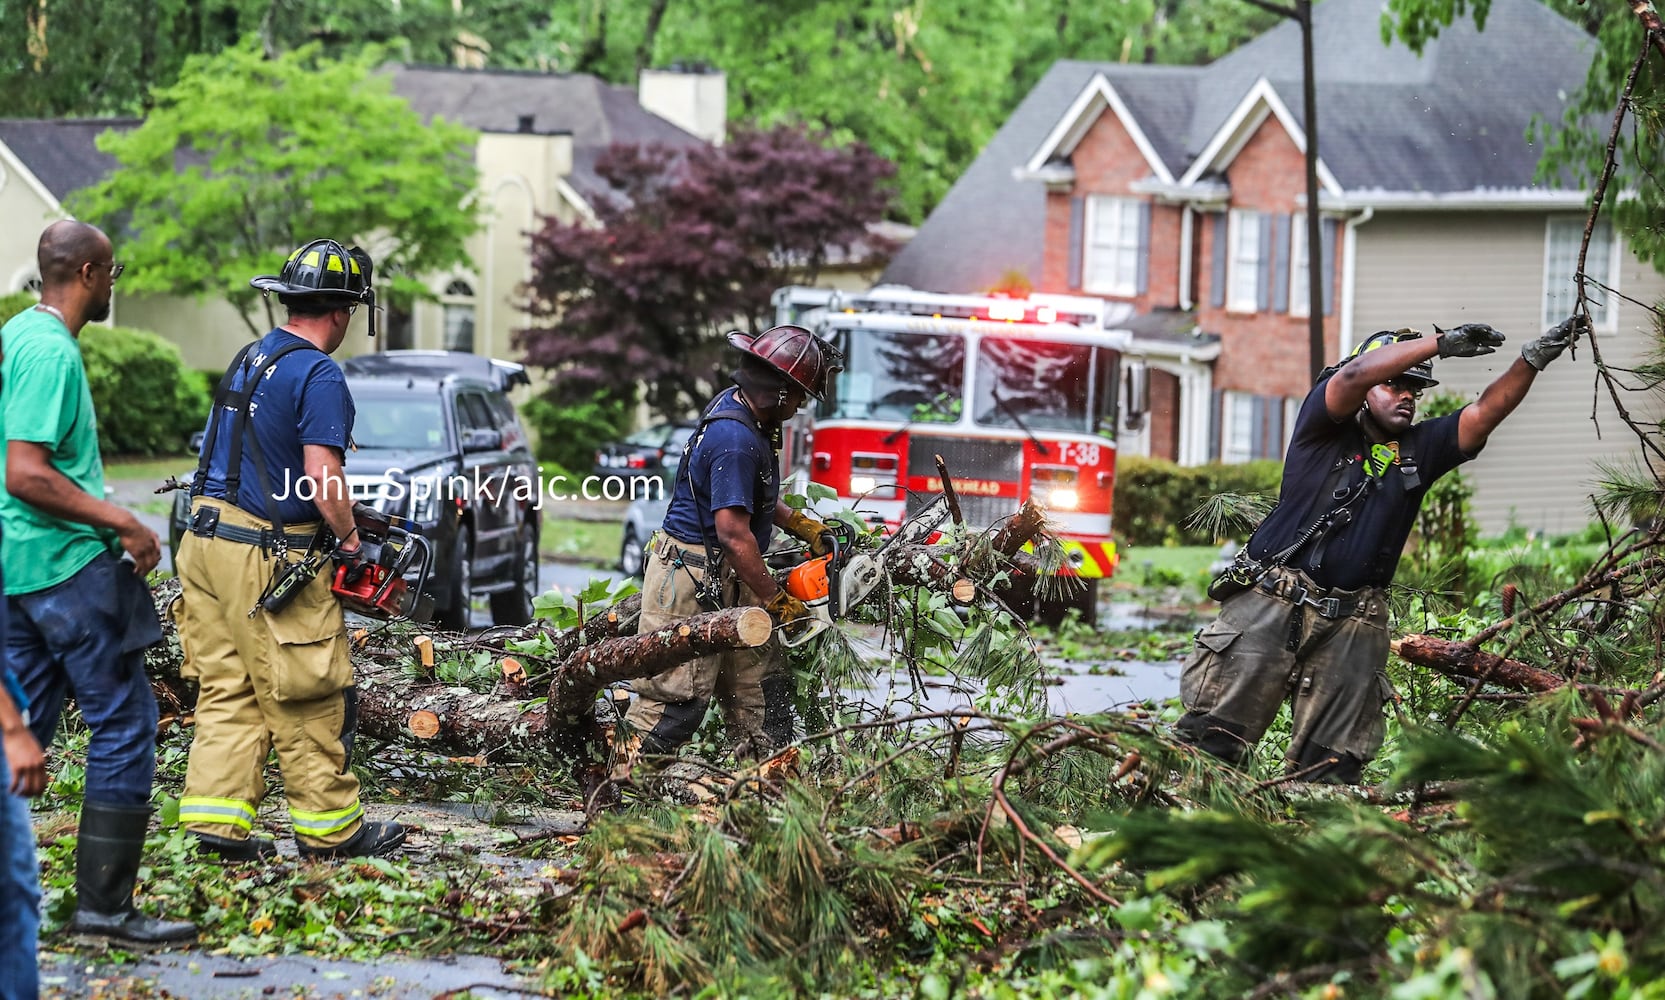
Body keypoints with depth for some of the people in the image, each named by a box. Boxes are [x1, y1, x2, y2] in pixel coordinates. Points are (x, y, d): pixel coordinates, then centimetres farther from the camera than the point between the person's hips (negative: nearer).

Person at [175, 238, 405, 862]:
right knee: (309, 699, 1)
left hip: (207, 544, 9)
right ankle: (329, 828, 8)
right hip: (269, 559, -8)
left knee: (227, 692, 10)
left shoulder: (249, 360, 14)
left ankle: (216, 819, 5)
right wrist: (349, 538, -5)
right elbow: (322, 475, -21)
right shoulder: (319, 375, -13)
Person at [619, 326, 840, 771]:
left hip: (725, 583, 10)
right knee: (678, 700, -7)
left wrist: (801, 525, 18)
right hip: (692, 582, -10)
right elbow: (734, 532, -27)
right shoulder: (735, 439, -25)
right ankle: (622, 783, -1)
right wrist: (776, 601, -20)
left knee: (763, 685, 11)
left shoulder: (736, 405, 6)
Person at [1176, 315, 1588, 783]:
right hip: (1272, 604, -4)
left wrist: (1534, 359, -12)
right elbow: (1353, 375, -15)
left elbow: (1486, 411, 4)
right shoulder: (1325, 431, 4)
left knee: (1331, 768, 1)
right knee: (1212, 739, -7)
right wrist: (1441, 343, -19)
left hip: (1352, 626, 4)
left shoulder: (1418, 449, 15)